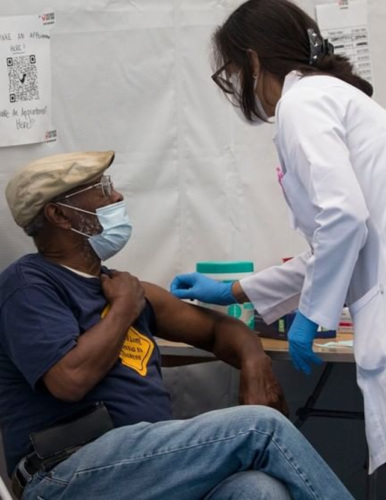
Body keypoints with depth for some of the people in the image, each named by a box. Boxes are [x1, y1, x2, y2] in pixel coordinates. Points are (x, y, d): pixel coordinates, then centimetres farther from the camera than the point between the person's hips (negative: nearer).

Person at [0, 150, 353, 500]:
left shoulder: (124, 289, 20)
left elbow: (217, 328, 26)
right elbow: (71, 378, -18)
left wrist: (254, 360, 3)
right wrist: (124, 309, -2)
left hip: (151, 463, 6)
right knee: (261, 428, -20)